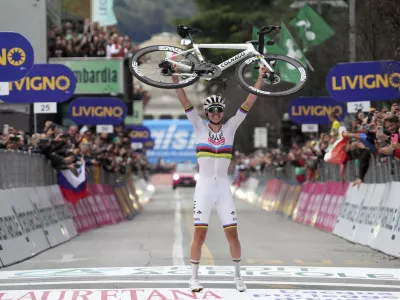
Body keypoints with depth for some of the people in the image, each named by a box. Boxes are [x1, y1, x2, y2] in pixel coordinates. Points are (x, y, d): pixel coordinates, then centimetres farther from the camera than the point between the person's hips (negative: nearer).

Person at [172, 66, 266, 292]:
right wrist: (175, 77, -16)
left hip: (223, 187, 1)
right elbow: (184, 101, -7)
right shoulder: (200, 127, 1)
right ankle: (195, 278, 6)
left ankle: (238, 276, 14)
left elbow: (249, 103, 1)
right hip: (204, 186, -1)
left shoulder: (230, 127, 5)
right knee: (200, 234, -4)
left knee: (232, 233, 0)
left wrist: (260, 78, -5)